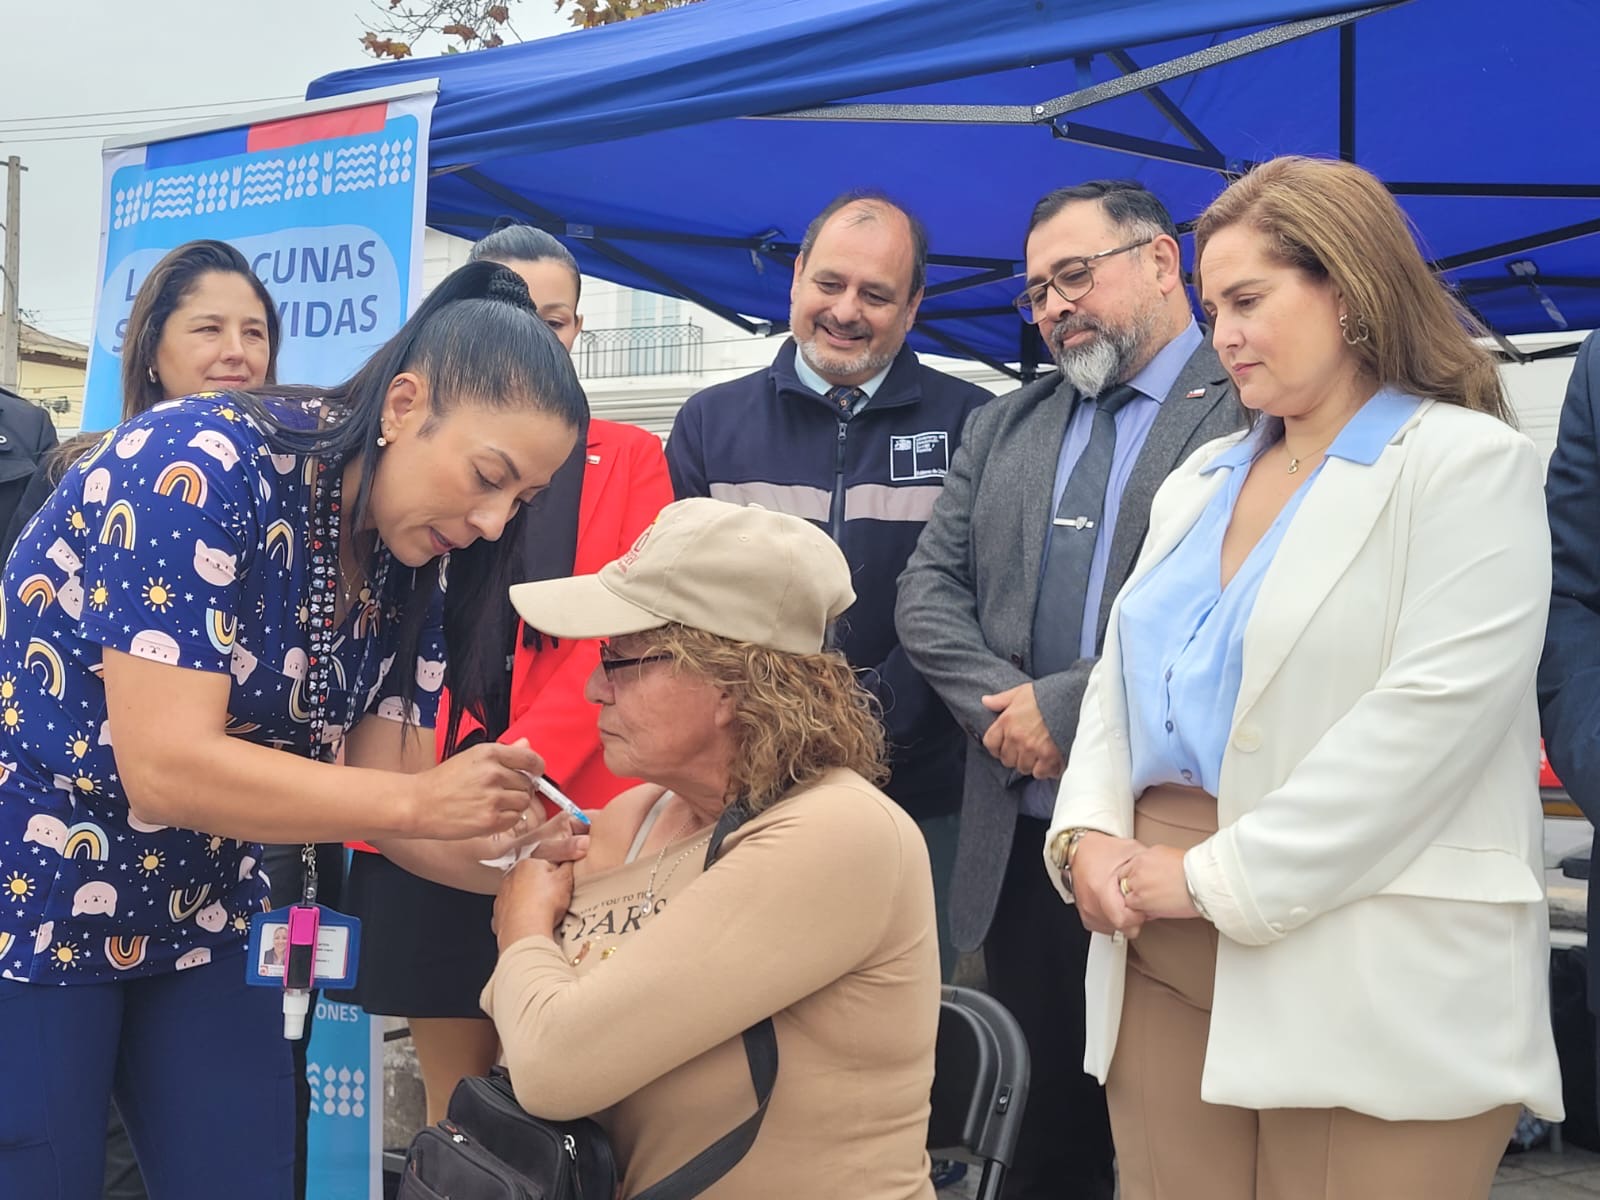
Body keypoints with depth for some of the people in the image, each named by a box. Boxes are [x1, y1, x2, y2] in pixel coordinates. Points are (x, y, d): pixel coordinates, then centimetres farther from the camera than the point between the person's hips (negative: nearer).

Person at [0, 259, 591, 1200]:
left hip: (197, 915, 6)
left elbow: (378, 795, -4)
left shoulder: (406, 575, -4)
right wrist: (419, 800, -31)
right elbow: (167, 768, -30)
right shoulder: (200, 467, -26)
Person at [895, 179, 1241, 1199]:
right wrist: (1001, 704, -8)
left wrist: (1067, 705, -15)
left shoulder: (1254, 411, -5)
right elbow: (928, 590, 10)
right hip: (1020, 839, 6)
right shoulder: (1003, 427, 16)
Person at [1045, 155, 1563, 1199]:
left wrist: (1218, 875, -16)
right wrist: (1087, 833, -2)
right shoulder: (1199, 481, 17)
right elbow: (1121, 676, 17)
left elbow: (1432, 715, -16)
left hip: (1368, 983, -6)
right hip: (1163, 960, 6)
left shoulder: (1468, 463, -5)